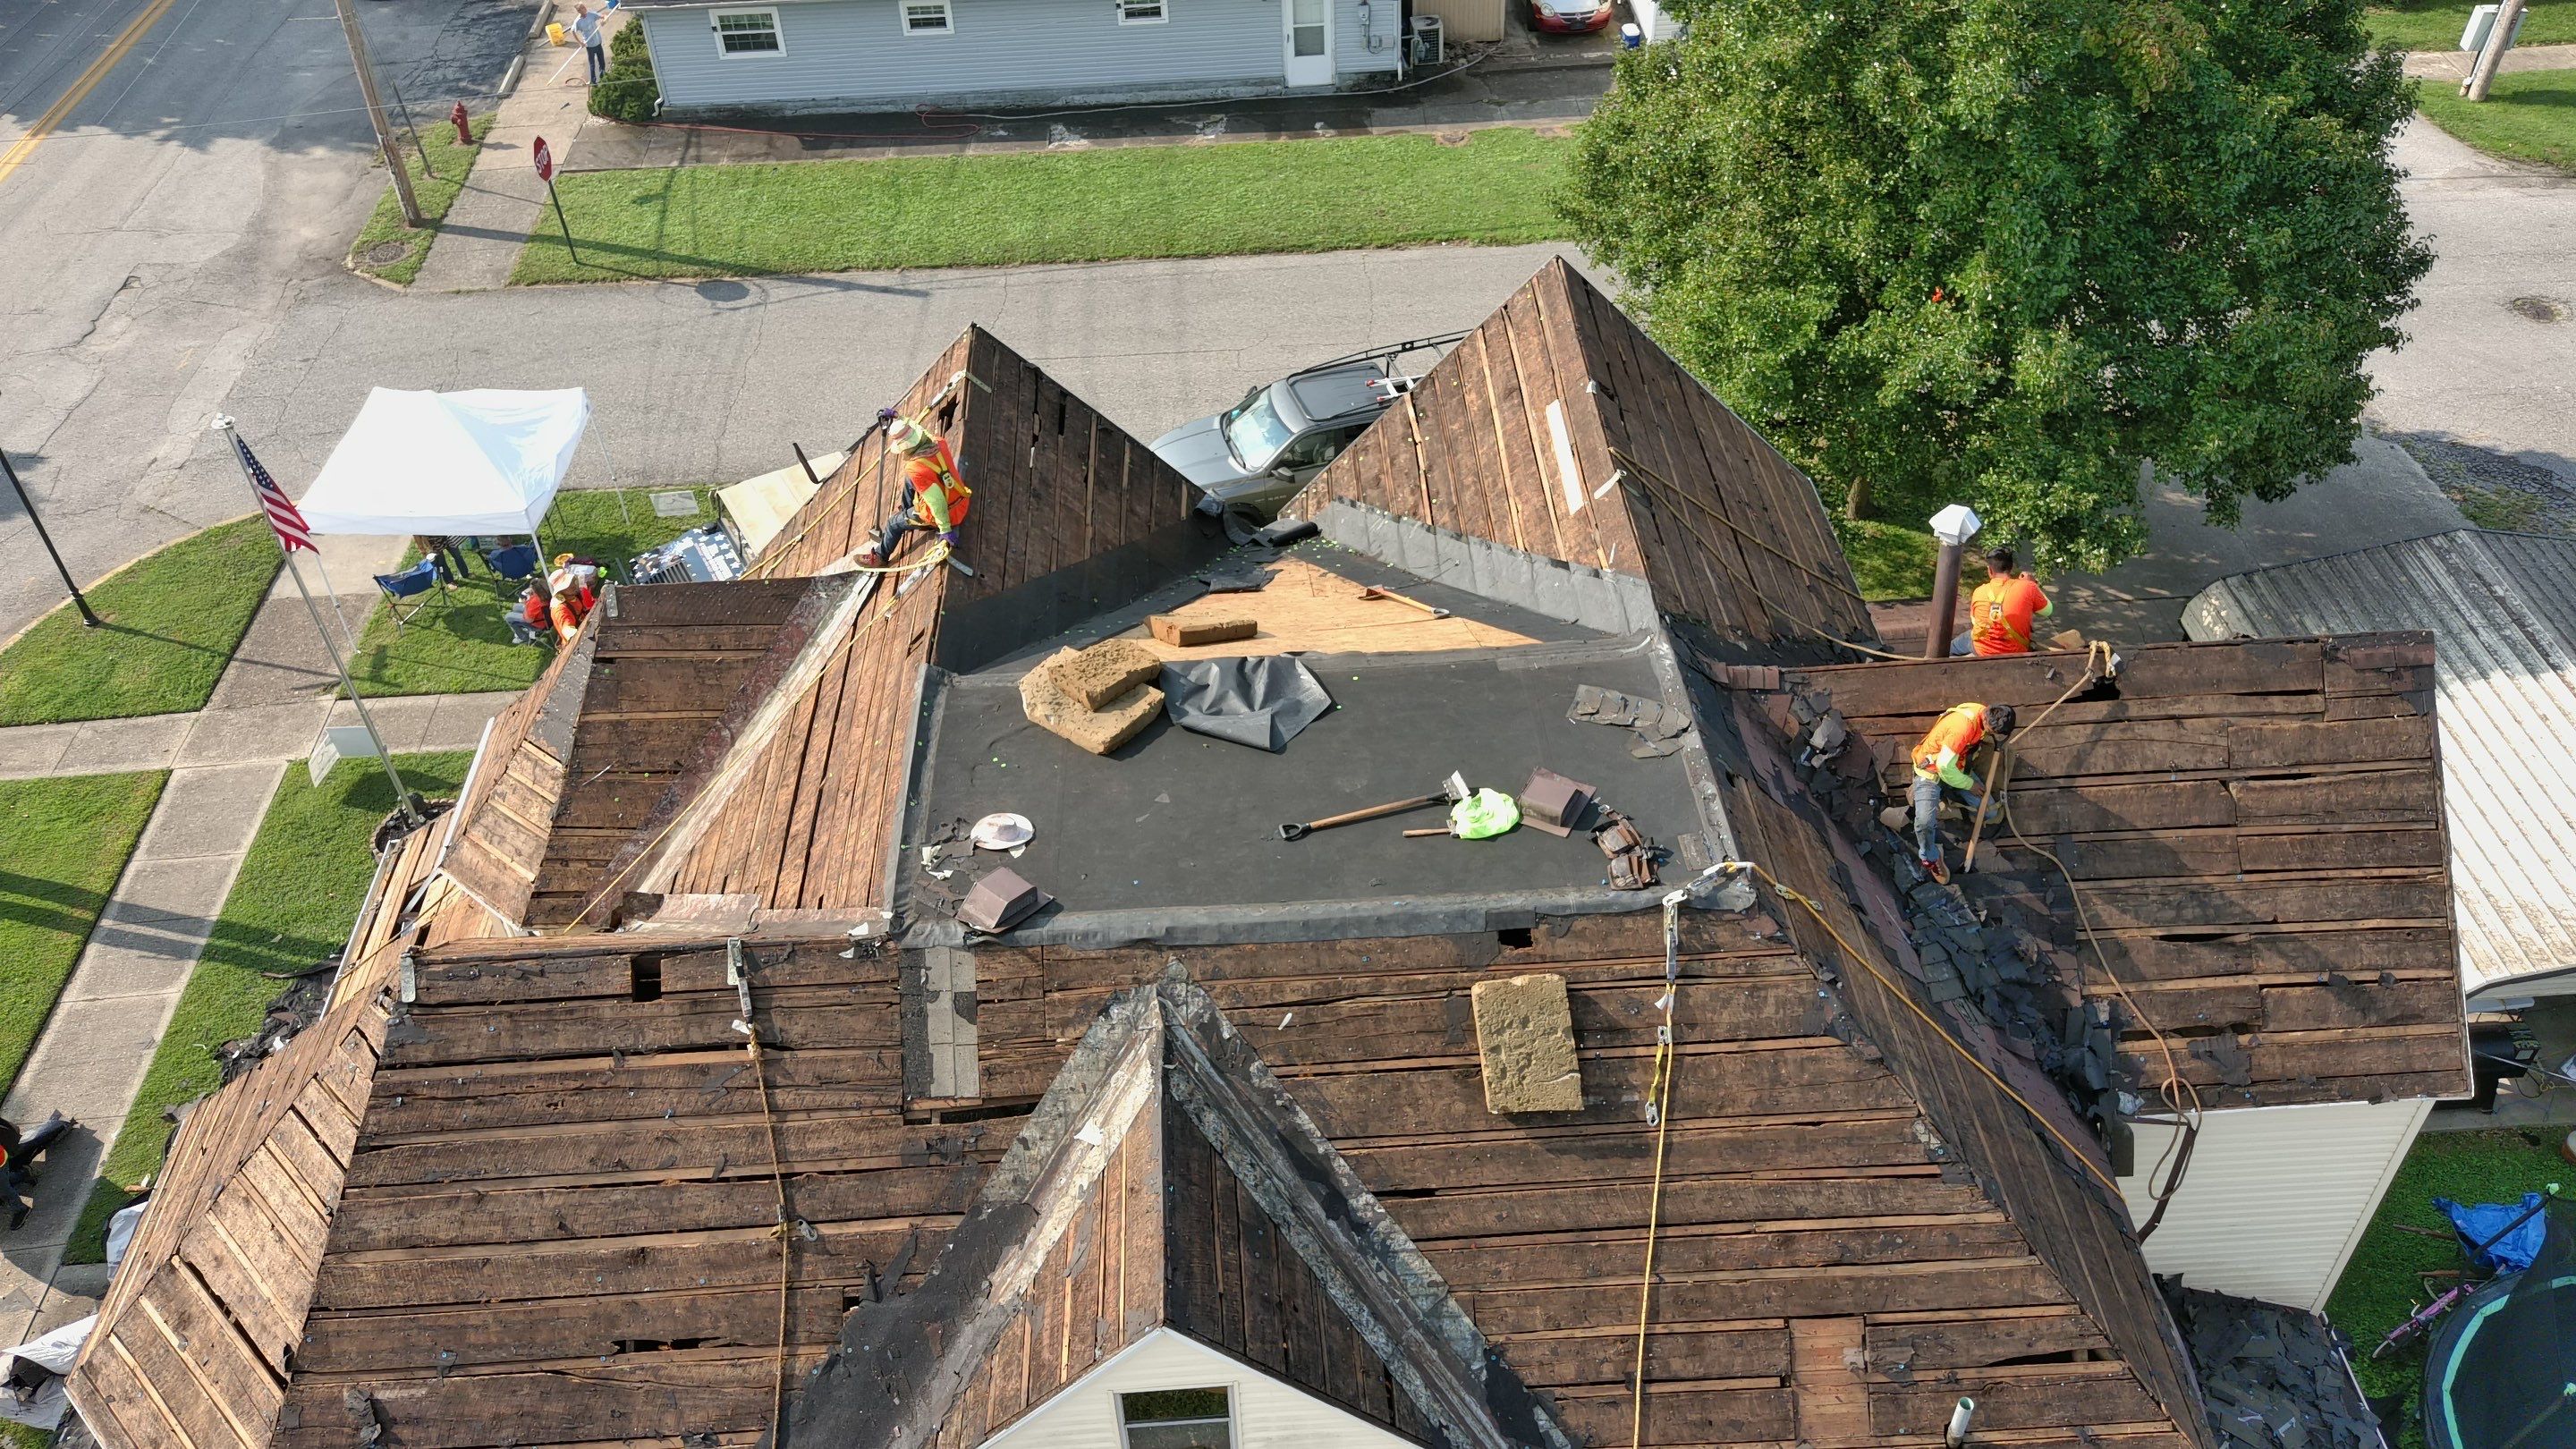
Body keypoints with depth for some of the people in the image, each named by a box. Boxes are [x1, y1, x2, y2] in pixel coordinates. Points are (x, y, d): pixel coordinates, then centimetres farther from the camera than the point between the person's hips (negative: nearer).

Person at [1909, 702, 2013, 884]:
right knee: (1925, 822, -27)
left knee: (1990, 812, -3)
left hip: (1958, 768, 8)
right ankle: (1930, 858, 0)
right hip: (1931, 771, -8)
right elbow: (1945, 767, -30)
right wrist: (1969, 784, -15)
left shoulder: (1985, 714, -12)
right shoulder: (1963, 727, -37)